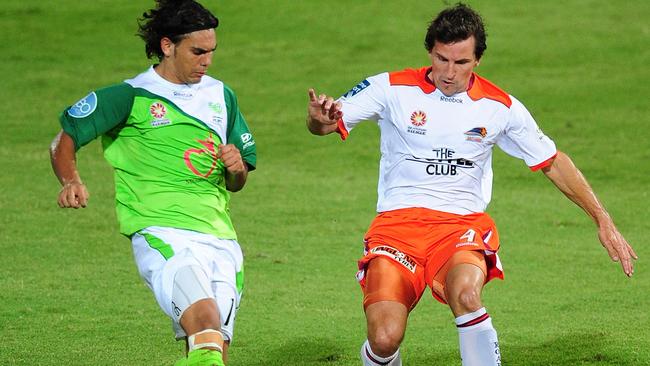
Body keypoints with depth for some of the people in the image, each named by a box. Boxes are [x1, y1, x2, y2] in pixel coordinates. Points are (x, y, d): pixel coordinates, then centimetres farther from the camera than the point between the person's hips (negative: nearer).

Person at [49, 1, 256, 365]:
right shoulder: (130, 96, 3)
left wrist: (236, 169, 2)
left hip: (221, 238, 6)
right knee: (204, 320, -33)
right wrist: (72, 181, -14)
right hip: (163, 235, -6)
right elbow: (64, 141, 6)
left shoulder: (221, 95, 19)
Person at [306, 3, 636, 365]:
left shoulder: (500, 107, 3)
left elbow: (553, 162, 14)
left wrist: (603, 221, 11)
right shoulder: (393, 88, -2)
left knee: (465, 292, -36)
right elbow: (327, 123, -4)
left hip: (463, 224, 0)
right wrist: (318, 117, -30)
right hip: (397, 223, 0)